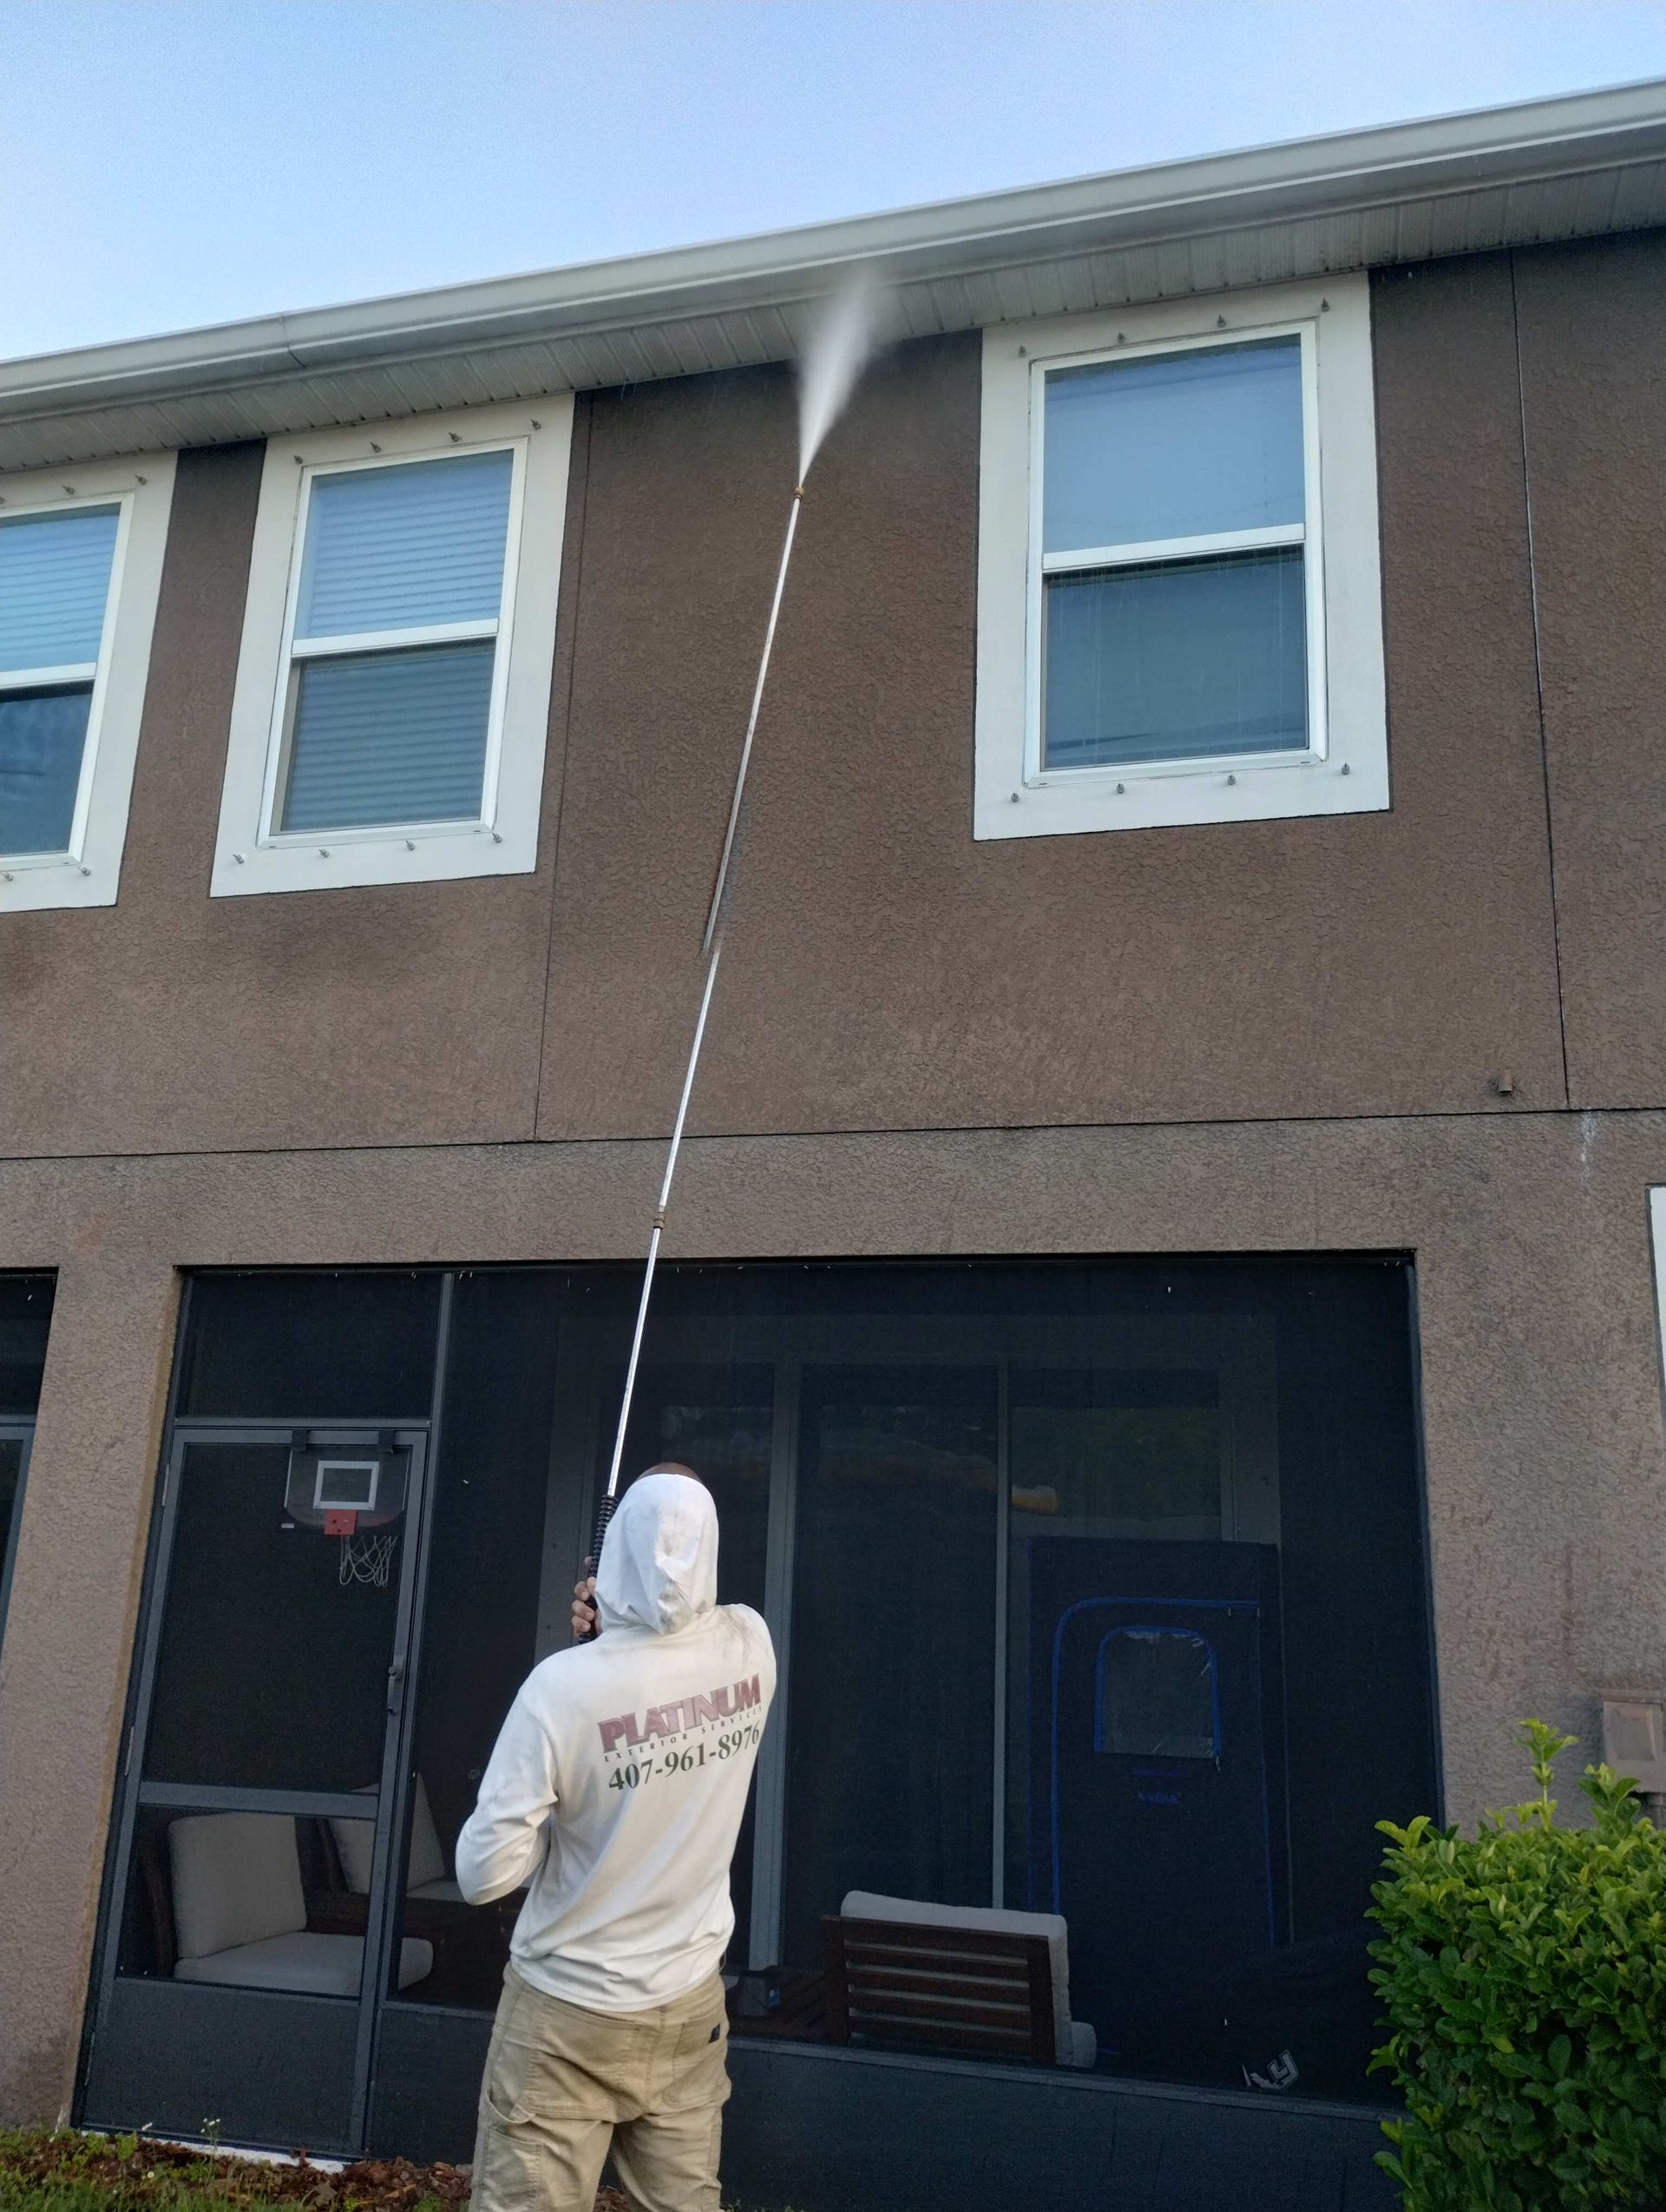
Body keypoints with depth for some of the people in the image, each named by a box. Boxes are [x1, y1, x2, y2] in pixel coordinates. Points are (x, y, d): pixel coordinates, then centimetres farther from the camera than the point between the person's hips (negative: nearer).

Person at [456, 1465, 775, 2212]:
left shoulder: (565, 1683, -24)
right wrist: (621, 1623, 3)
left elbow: (484, 1874, -19)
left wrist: (560, 1818, -2)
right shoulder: (751, 1647, -12)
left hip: (567, 2015, -4)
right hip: (690, 2005, 4)